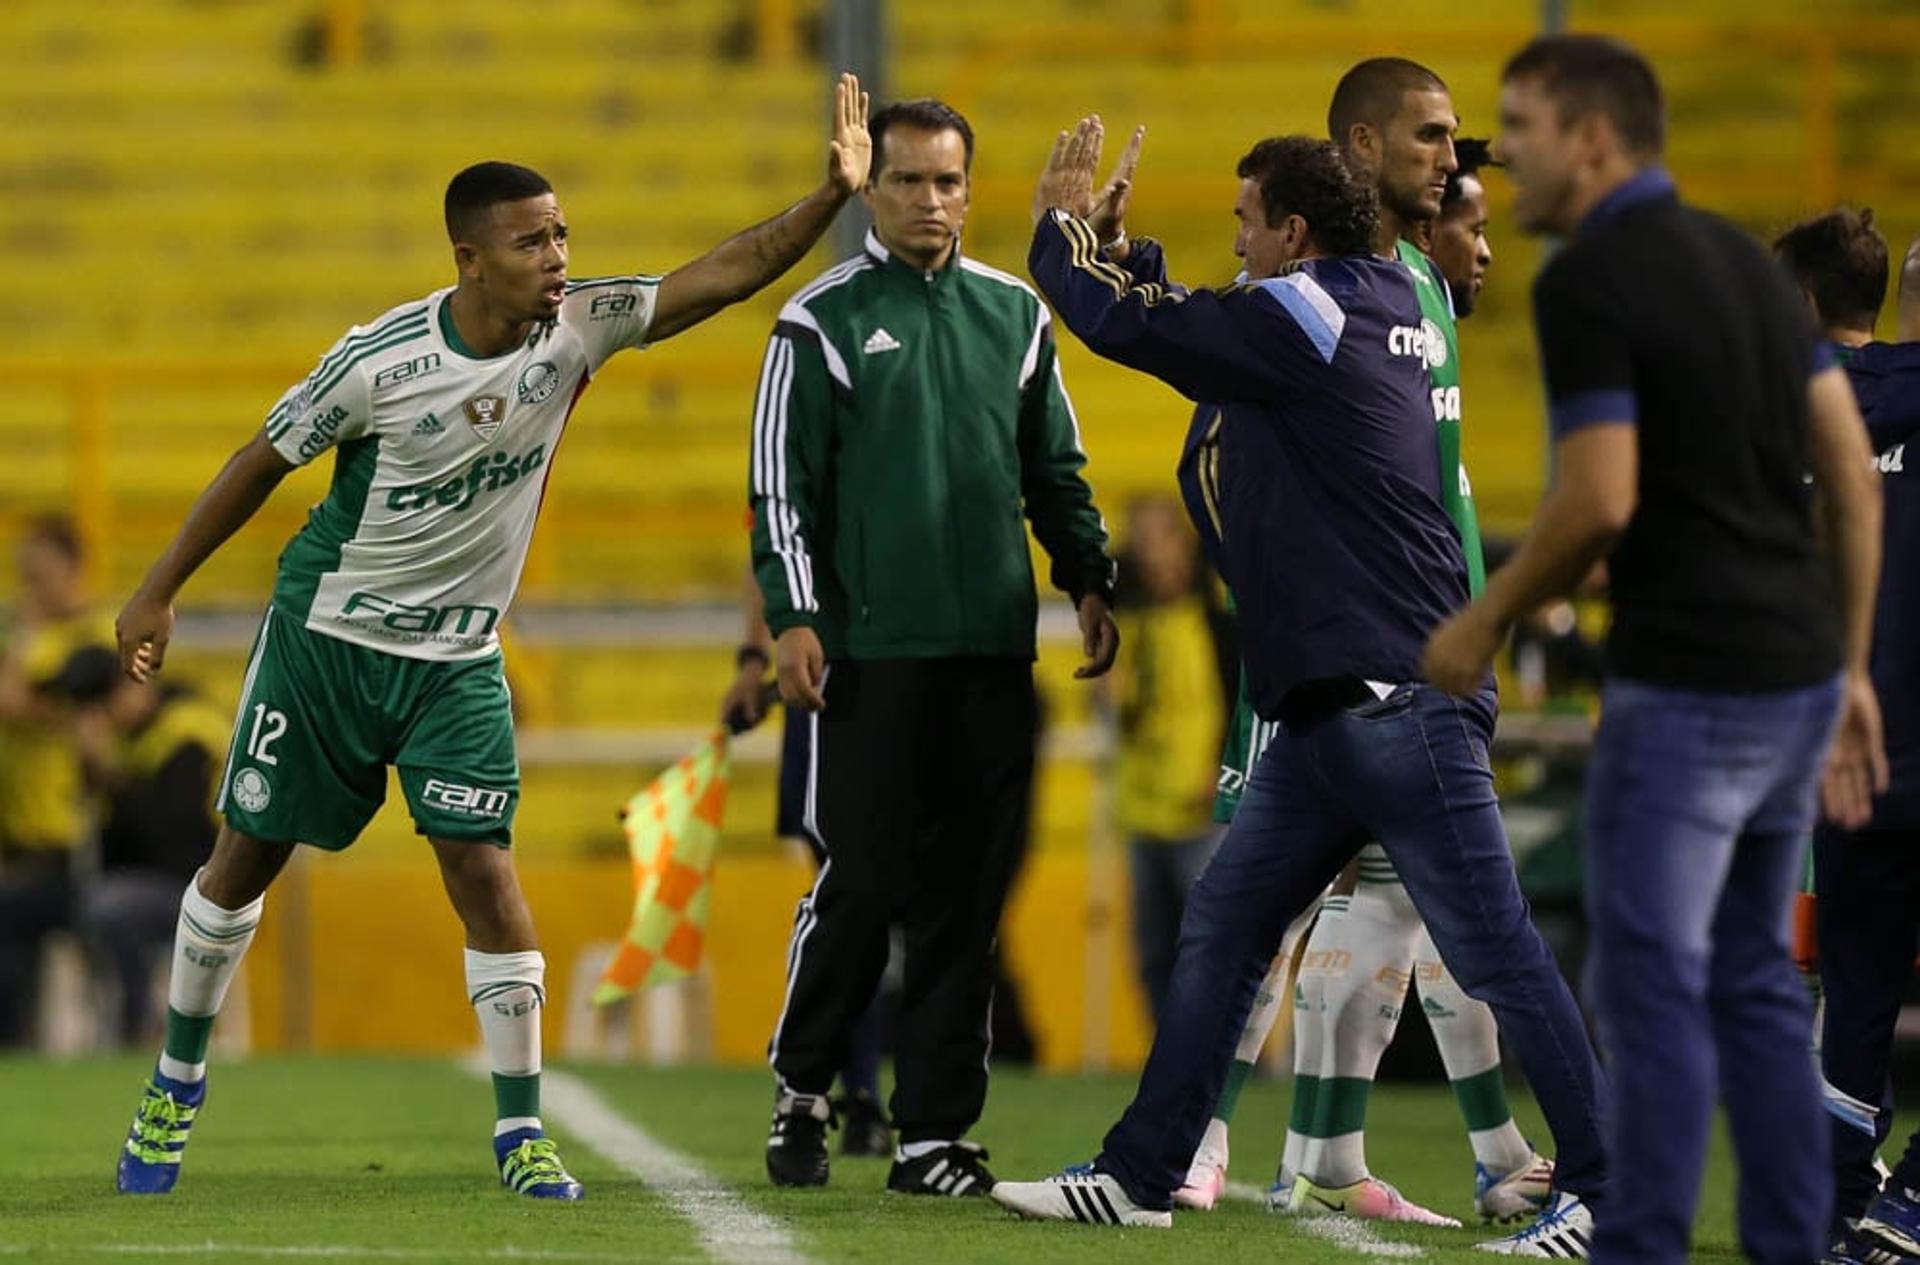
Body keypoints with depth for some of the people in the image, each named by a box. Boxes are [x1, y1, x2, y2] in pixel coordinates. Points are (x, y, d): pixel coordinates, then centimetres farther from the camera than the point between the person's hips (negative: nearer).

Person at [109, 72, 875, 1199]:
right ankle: (179, 1080, 28)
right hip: (326, 640, -2)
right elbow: (264, 463, -7)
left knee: (484, 870, -9)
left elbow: (723, 275, -16)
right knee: (246, 857, 8)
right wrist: (160, 593, -1)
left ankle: (522, 1132, -4)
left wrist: (832, 196, -30)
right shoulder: (381, 361, -20)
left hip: (457, 662, 2)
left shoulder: (578, 326, -11)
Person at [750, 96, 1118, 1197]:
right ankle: (803, 1087, 16)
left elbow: (1055, 471, 20)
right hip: (871, 652, -4)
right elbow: (783, 484, -1)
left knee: (969, 899, 2)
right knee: (865, 881, -5)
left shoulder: (1017, 316, 13)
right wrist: (793, 616, -9)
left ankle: (936, 1130, 7)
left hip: (995, 651, 4)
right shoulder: (824, 321, 1)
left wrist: (1091, 582, 10)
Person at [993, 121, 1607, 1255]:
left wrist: (1063, 220, 15)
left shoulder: (1304, 314, -9)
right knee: (1221, 930, 11)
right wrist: (1108, 237, 27)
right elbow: (1190, 331, 31)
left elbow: (1121, 322, -3)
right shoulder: (1387, 308, 18)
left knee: (1495, 953, -8)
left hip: (1398, 704, -10)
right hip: (1331, 710, 10)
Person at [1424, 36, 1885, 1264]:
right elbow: (1853, 471, 12)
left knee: (1652, 984, -3)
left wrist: (1484, 622, -4)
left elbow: (1600, 502, -19)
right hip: (1795, 670, 8)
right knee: (1752, 983, 14)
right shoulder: (1741, 257, 13)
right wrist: (1852, 667, 16)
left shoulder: (1587, 280, -13)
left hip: (1685, 686, -8)